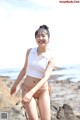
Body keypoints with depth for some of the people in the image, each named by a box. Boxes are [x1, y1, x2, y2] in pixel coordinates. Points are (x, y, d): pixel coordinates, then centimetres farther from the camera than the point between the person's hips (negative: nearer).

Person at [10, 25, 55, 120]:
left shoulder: (50, 58, -10)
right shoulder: (30, 51, -3)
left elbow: (45, 78, -22)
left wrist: (31, 92, -34)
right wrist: (15, 84, 15)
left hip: (43, 91, 0)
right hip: (27, 88, 1)